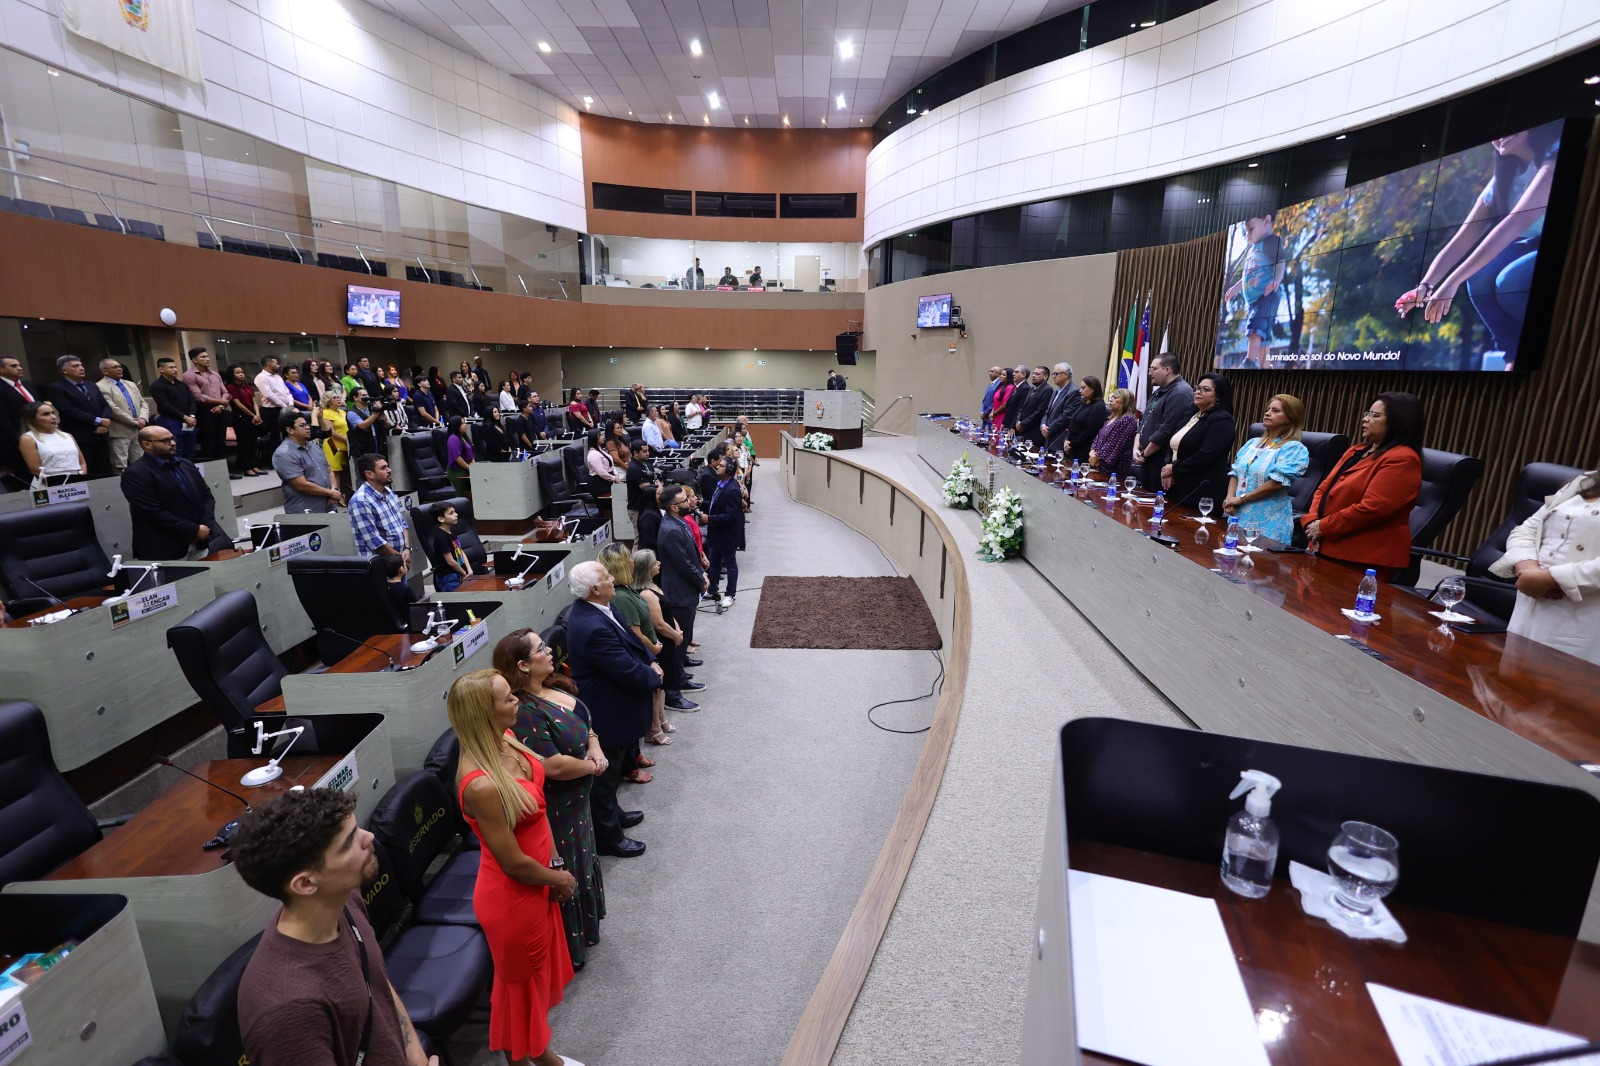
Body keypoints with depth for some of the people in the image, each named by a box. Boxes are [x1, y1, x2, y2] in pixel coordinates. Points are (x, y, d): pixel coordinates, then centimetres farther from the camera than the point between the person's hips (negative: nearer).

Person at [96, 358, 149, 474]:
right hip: (120, 432, -6)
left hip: (139, 430, 6)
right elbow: (112, 409, -15)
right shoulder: (101, 387, -6)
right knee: (121, 467, -3)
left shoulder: (131, 384, 17)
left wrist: (143, 419, -4)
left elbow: (143, 403, 14)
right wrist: (134, 422, -11)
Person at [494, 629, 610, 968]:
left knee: (579, 862, 27)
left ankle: (583, 927, 50)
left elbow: (584, 722, 8)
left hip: (576, 799, 9)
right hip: (554, 808, -9)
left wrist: (595, 747, -11)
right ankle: (569, 949, 34)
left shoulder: (553, 687, -2)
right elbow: (554, 766, -33)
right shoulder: (525, 712, -31)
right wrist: (592, 766, -16)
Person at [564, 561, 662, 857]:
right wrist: (654, 676, -11)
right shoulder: (593, 628, -36)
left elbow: (631, 639, 9)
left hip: (612, 708, 10)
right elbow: (630, 672, -31)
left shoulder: (595, 609, -4)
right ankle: (608, 838, 32)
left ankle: (611, 813, 50)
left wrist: (650, 662, -5)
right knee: (605, 776, 12)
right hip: (608, 717, -10)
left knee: (611, 773, 29)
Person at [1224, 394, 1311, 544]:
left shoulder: (1294, 449, -6)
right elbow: (1235, 473, 10)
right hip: (1238, 516, 6)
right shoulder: (1252, 443, 13)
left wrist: (1241, 498, -13)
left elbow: (1277, 482, -16)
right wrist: (1230, 499, -7)